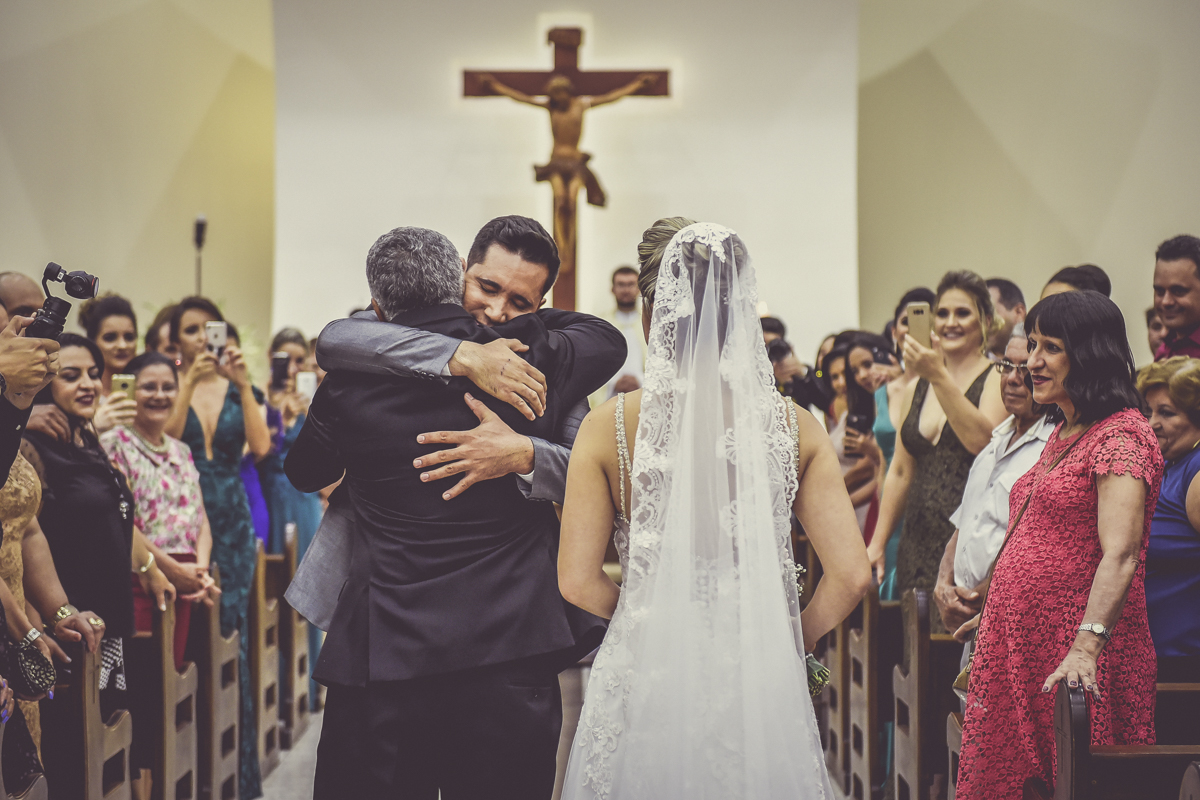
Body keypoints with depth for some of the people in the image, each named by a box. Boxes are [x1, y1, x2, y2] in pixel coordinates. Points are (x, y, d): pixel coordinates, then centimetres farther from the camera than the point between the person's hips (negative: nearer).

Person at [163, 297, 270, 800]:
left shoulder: (238, 390, 9)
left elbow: (261, 447, -6)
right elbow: (164, 441, -13)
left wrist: (243, 385, -14)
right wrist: (190, 382, -19)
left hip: (230, 522, 2)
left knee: (230, 639, 0)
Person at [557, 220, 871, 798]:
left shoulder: (609, 426, -8)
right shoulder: (792, 425, -4)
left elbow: (578, 583, -9)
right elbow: (851, 575, -7)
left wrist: (649, 618, 9)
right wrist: (786, 644, 9)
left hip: (643, 687, -1)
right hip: (758, 686, 1)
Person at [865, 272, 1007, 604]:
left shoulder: (997, 378, -1)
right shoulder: (917, 387, 17)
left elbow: (983, 440, -19)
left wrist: (939, 377, -23)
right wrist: (877, 544, 18)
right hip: (918, 545, 6)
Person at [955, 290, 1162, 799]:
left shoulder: (1121, 436, -13)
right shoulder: (1061, 434, 17)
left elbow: (1120, 555, -24)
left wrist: (1087, 646, -35)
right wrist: (998, 613, 29)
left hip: (1070, 664, -9)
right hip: (1021, 645, 9)